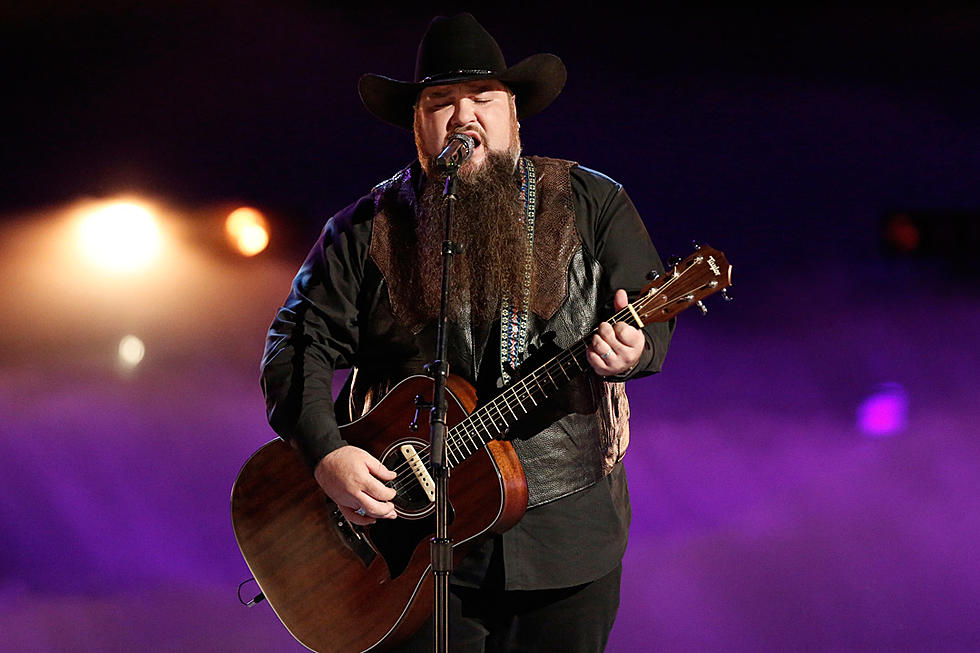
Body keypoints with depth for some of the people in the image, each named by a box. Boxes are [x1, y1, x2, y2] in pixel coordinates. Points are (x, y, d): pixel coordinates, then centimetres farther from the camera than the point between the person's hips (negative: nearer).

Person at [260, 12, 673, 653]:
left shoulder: (591, 203, 5)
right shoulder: (367, 230, 3)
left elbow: (654, 308, 2)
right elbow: (300, 344, 1)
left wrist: (631, 347, -23)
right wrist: (326, 453, -14)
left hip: (563, 528, 1)